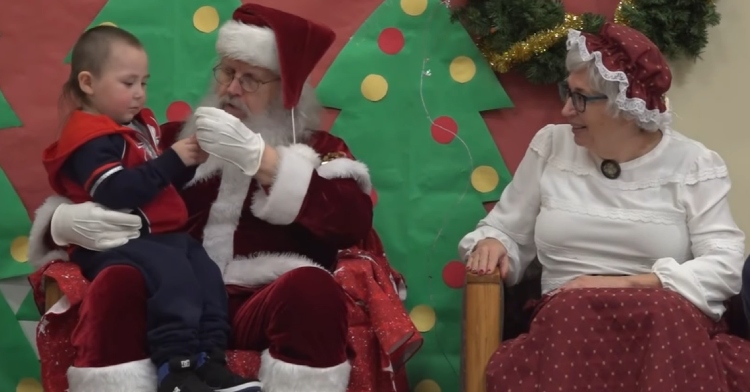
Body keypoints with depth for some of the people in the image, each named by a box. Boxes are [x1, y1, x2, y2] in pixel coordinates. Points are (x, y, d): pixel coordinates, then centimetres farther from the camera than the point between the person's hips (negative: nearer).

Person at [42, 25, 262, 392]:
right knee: (172, 272, -31)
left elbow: (161, 185, 25)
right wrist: (172, 160, -24)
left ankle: (210, 358, -7)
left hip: (160, 234, 10)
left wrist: (187, 163, 3)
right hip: (111, 243, -10)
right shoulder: (91, 139, -12)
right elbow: (117, 193, -28)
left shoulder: (139, 124, 18)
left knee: (206, 271, -6)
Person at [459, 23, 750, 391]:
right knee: (574, 311, -35)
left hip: (668, 324, 0)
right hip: (565, 320, 1)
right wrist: (490, 244, -7)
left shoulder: (694, 165, 3)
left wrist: (629, 284, -16)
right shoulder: (551, 146, 11)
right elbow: (504, 231, 18)